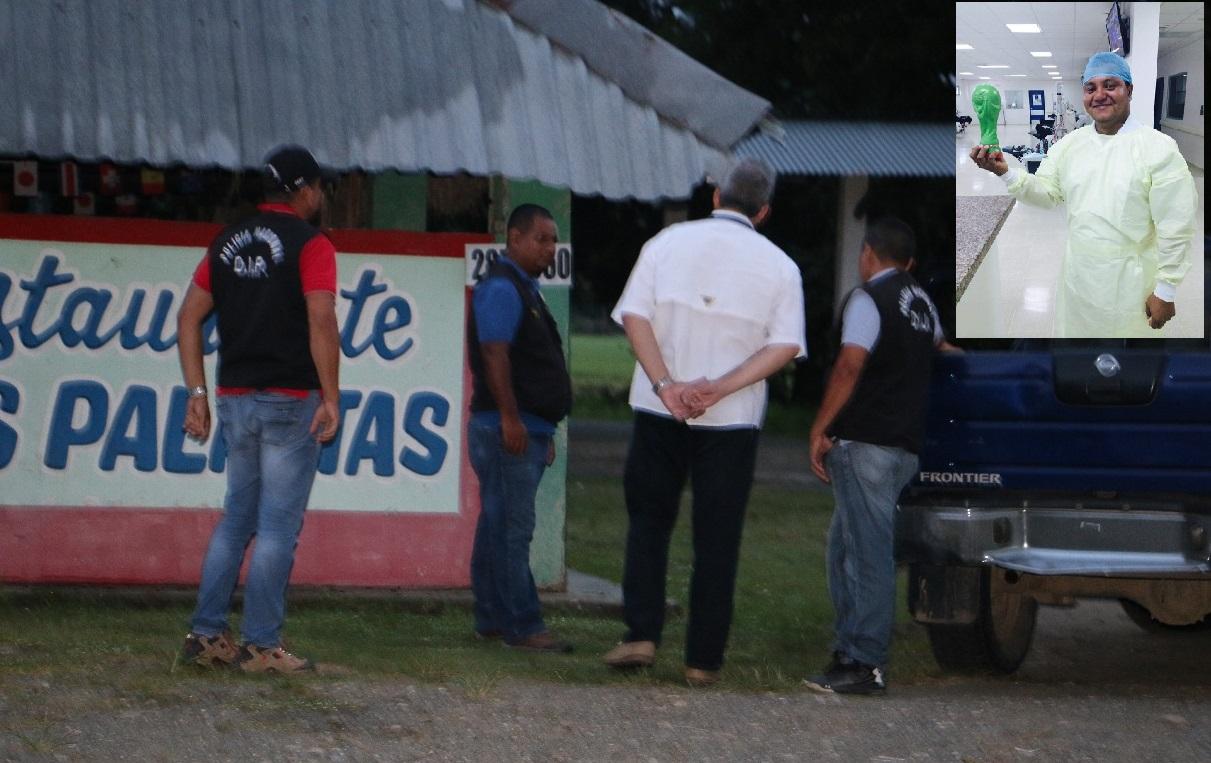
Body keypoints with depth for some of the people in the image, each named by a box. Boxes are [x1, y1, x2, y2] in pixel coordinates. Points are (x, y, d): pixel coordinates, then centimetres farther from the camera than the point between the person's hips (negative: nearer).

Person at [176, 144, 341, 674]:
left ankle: (206, 634, 11)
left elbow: (189, 317, 10)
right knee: (279, 526, -3)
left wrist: (197, 392, 10)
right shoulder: (310, 245, -7)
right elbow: (321, 322, -18)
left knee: (236, 519, 14)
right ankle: (261, 645, -4)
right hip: (290, 400, -6)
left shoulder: (228, 243, 12)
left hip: (234, 398, 6)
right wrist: (331, 398, -14)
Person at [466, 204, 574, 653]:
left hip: (526, 430, 11)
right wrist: (510, 418, -24)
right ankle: (521, 627, -11)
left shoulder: (525, 290, 22)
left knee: (499, 527, 12)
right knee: (511, 530, -10)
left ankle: (492, 620, 15)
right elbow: (494, 355, -20)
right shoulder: (501, 288, -11)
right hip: (509, 430, -11)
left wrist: (544, 431, 26)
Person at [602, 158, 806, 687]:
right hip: (732, 421, 0)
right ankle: (703, 660, 5)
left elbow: (635, 316, -7)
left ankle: (641, 635, -1)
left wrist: (666, 385, -13)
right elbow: (786, 346, -8)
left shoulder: (667, 242, 4)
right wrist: (720, 388, -14)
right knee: (716, 539, 6)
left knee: (647, 522, 13)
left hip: (660, 410, 0)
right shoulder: (778, 265, 3)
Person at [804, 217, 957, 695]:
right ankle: (851, 648, 16)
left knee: (866, 552, -10)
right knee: (845, 547, 15)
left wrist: (820, 429, -16)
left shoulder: (868, 299, -7)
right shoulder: (921, 300, 18)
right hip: (906, 445, 8)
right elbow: (937, 344, 40)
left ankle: (865, 664, -12)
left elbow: (850, 367, -19)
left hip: (865, 441, -8)